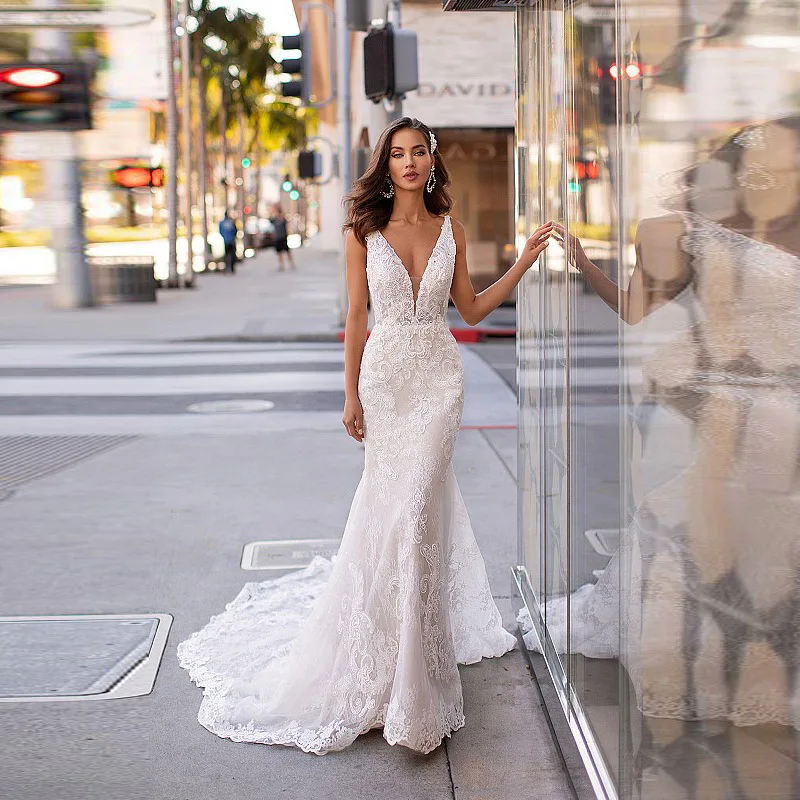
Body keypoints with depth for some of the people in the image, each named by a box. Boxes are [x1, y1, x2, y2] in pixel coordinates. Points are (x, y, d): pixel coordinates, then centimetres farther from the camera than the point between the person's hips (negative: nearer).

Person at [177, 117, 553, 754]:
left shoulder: (450, 230, 5)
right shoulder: (364, 231, 0)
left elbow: (471, 309, 10)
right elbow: (356, 317, 1)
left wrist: (526, 259, 4)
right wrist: (351, 395, -2)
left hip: (440, 375, 0)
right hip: (385, 372, 0)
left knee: (412, 505, -8)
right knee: (392, 501, 5)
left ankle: (409, 679, 0)